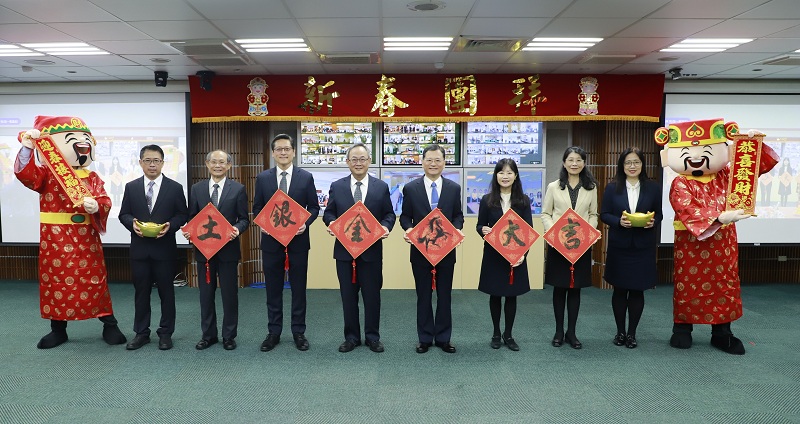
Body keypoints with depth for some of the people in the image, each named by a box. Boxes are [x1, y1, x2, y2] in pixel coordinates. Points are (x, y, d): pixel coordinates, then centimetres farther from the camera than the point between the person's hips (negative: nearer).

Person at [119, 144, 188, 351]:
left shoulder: (175, 188, 1)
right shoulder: (131, 187, 7)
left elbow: (182, 215, 1)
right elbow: (124, 214, 8)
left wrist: (170, 226, -17)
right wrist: (132, 223, -13)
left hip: (164, 248, -2)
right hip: (139, 248, 2)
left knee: (166, 291, 5)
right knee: (141, 291, 10)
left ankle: (165, 333, 17)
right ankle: (141, 333, 21)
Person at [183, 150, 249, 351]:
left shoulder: (238, 189, 0)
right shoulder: (197, 188, 6)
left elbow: (244, 219, -1)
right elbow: (192, 217, 9)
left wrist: (237, 229, -21)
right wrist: (189, 231, -11)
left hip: (228, 248, -2)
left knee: (229, 294, 5)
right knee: (206, 294, 11)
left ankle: (229, 336, 18)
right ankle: (208, 335, 24)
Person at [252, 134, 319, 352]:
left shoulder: (306, 177, 1)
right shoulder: (263, 178, 4)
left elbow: (314, 207, 3)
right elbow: (257, 208, 8)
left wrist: (305, 223, -15)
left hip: (298, 239, -1)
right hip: (271, 239, 1)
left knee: (298, 287, 7)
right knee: (273, 288, 8)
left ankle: (298, 332, 18)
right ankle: (273, 332, 20)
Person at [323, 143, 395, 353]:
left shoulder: (381, 187, 3)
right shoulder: (337, 186, 3)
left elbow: (389, 214, 5)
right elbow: (328, 213, 6)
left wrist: (386, 226, -15)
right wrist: (331, 223, -15)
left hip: (371, 250, 0)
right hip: (344, 250, 1)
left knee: (372, 295, 7)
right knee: (348, 295, 9)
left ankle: (372, 336, 22)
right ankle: (351, 337, 22)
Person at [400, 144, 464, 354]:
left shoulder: (454, 188, 4)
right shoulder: (410, 188, -1)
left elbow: (458, 215, 7)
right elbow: (405, 216, 3)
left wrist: (456, 229, -13)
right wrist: (408, 229, -18)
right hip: (420, 249, -1)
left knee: (444, 295, 9)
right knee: (423, 295, 9)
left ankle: (443, 338, 21)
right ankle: (425, 338, 21)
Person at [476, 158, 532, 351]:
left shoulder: (523, 200, -1)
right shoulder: (487, 200, -1)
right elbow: (480, 225, 4)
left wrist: (523, 253, -17)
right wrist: (483, 230, -21)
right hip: (493, 255, 0)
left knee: (511, 295, 8)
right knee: (495, 295, 9)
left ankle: (508, 335, 23)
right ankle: (496, 333, 25)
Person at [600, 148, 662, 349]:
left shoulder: (653, 188, 2)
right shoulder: (612, 188, 0)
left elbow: (659, 214, 7)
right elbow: (604, 214, 0)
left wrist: (653, 222, -15)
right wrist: (619, 221, -19)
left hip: (643, 247, 0)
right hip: (618, 246, 0)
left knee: (637, 290, 6)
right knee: (619, 289, 9)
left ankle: (632, 333, 21)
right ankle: (620, 331, 23)